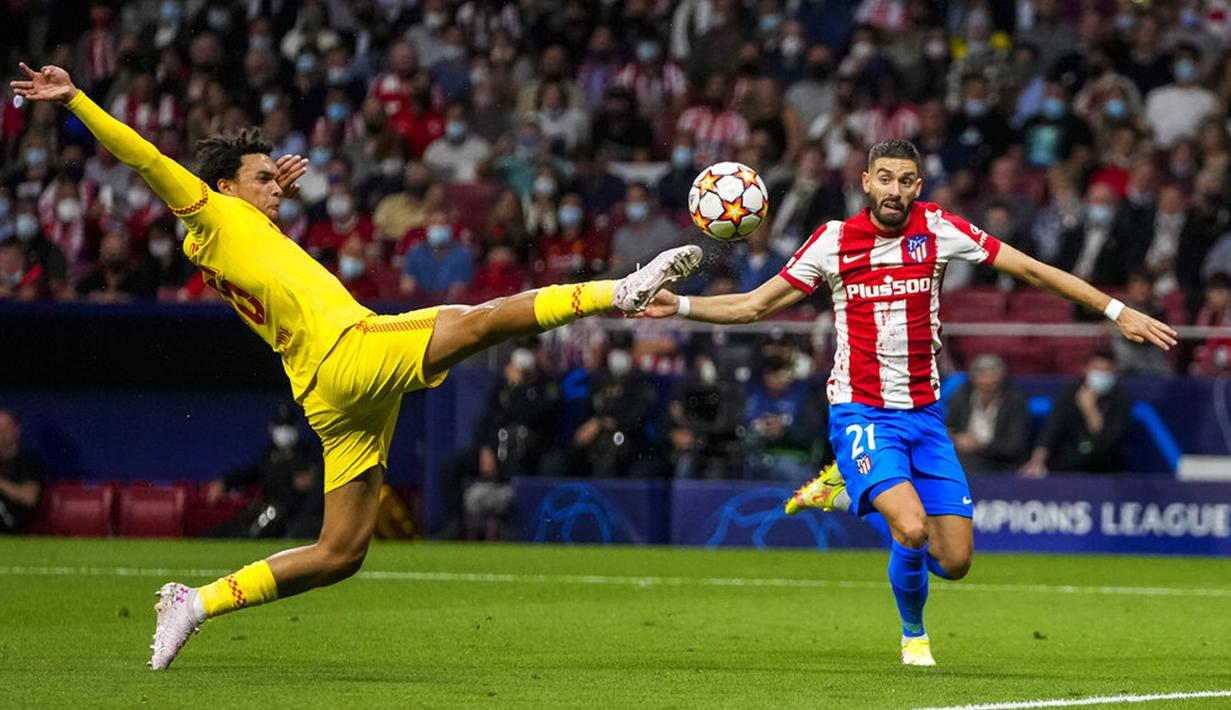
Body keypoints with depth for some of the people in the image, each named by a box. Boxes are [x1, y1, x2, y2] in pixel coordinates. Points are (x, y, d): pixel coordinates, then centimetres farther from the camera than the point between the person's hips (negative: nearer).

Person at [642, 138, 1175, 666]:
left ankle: (852, 489, 24)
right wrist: (678, 306, -9)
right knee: (912, 530, -26)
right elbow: (754, 306, 4)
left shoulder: (937, 229, -3)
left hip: (924, 415, 3)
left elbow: (1032, 270, 1)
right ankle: (913, 634, 5)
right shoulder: (834, 241, -5)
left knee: (954, 560, -1)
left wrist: (1116, 311, -2)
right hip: (860, 412, -3)